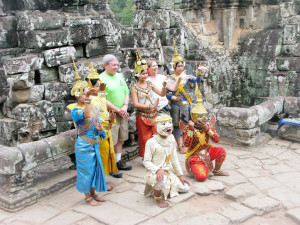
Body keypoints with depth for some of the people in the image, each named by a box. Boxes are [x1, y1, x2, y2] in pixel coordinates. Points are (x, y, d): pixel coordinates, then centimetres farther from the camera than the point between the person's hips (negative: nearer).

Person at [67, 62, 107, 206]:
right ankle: (88, 197, 23)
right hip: (84, 145, -6)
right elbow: (86, 115, -39)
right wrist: (87, 99, -49)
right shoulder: (75, 110, -16)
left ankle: (93, 193, 34)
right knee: (86, 170, 5)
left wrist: (100, 129, -12)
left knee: (95, 168, 16)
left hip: (94, 144, 7)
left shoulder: (93, 108, 4)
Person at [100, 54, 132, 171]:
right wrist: (118, 110, -14)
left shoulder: (120, 76, 12)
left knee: (120, 139, 14)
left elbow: (126, 92, 14)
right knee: (111, 141, -3)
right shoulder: (101, 79, -10)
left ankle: (119, 161, 26)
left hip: (123, 114, 7)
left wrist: (125, 106, -4)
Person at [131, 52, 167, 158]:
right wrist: (150, 106, -15)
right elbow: (136, 104, -12)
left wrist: (164, 87, -14)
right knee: (145, 139, 4)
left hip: (153, 114, 4)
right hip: (142, 116, -4)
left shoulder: (150, 84, 6)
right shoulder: (135, 87, -6)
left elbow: (162, 94, 6)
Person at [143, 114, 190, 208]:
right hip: (154, 173, -7)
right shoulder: (151, 142, -17)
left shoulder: (171, 139, 3)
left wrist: (180, 175, 9)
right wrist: (158, 170, -30)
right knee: (162, 179, -40)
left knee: (185, 188, 3)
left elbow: (174, 158, 10)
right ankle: (157, 197, -9)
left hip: (169, 172, 7)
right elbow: (146, 162, -14)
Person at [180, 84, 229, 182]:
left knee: (221, 151, -20)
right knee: (201, 177, -24)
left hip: (206, 152, 5)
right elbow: (186, 144, -25)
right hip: (195, 155, -5)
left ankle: (217, 171, 6)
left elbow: (217, 140, -9)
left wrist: (207, 129, -20)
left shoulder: (208, 126, 1)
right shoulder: (189, 128, -12)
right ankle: (195, 168, 14)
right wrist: (191, 129, -33)